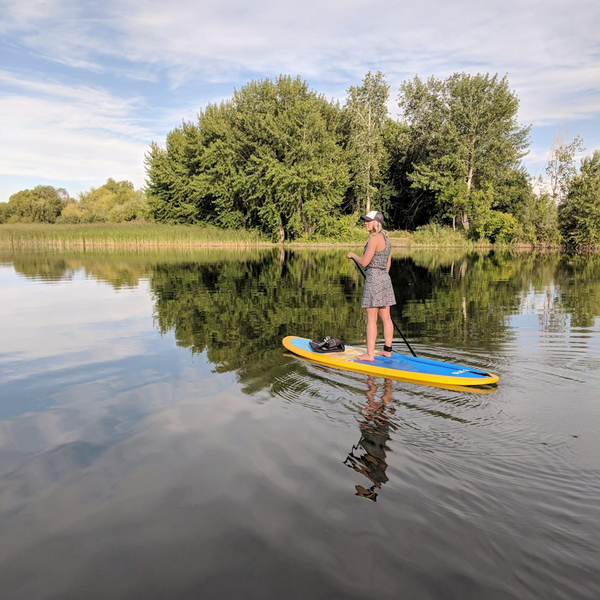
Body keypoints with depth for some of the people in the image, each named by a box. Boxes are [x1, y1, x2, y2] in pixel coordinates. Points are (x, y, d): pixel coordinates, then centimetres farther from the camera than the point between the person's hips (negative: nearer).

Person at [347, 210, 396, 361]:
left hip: (374, 280, -9)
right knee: (386, 318, 12)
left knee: (371, 320, -5)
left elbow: (364, 262, -16)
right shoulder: (385, 238, 13)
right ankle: (387, 350, 19)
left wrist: (353, 255, 2)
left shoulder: (374, 238, -15)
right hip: (385, 279, 9)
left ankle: (370, 354, -1)